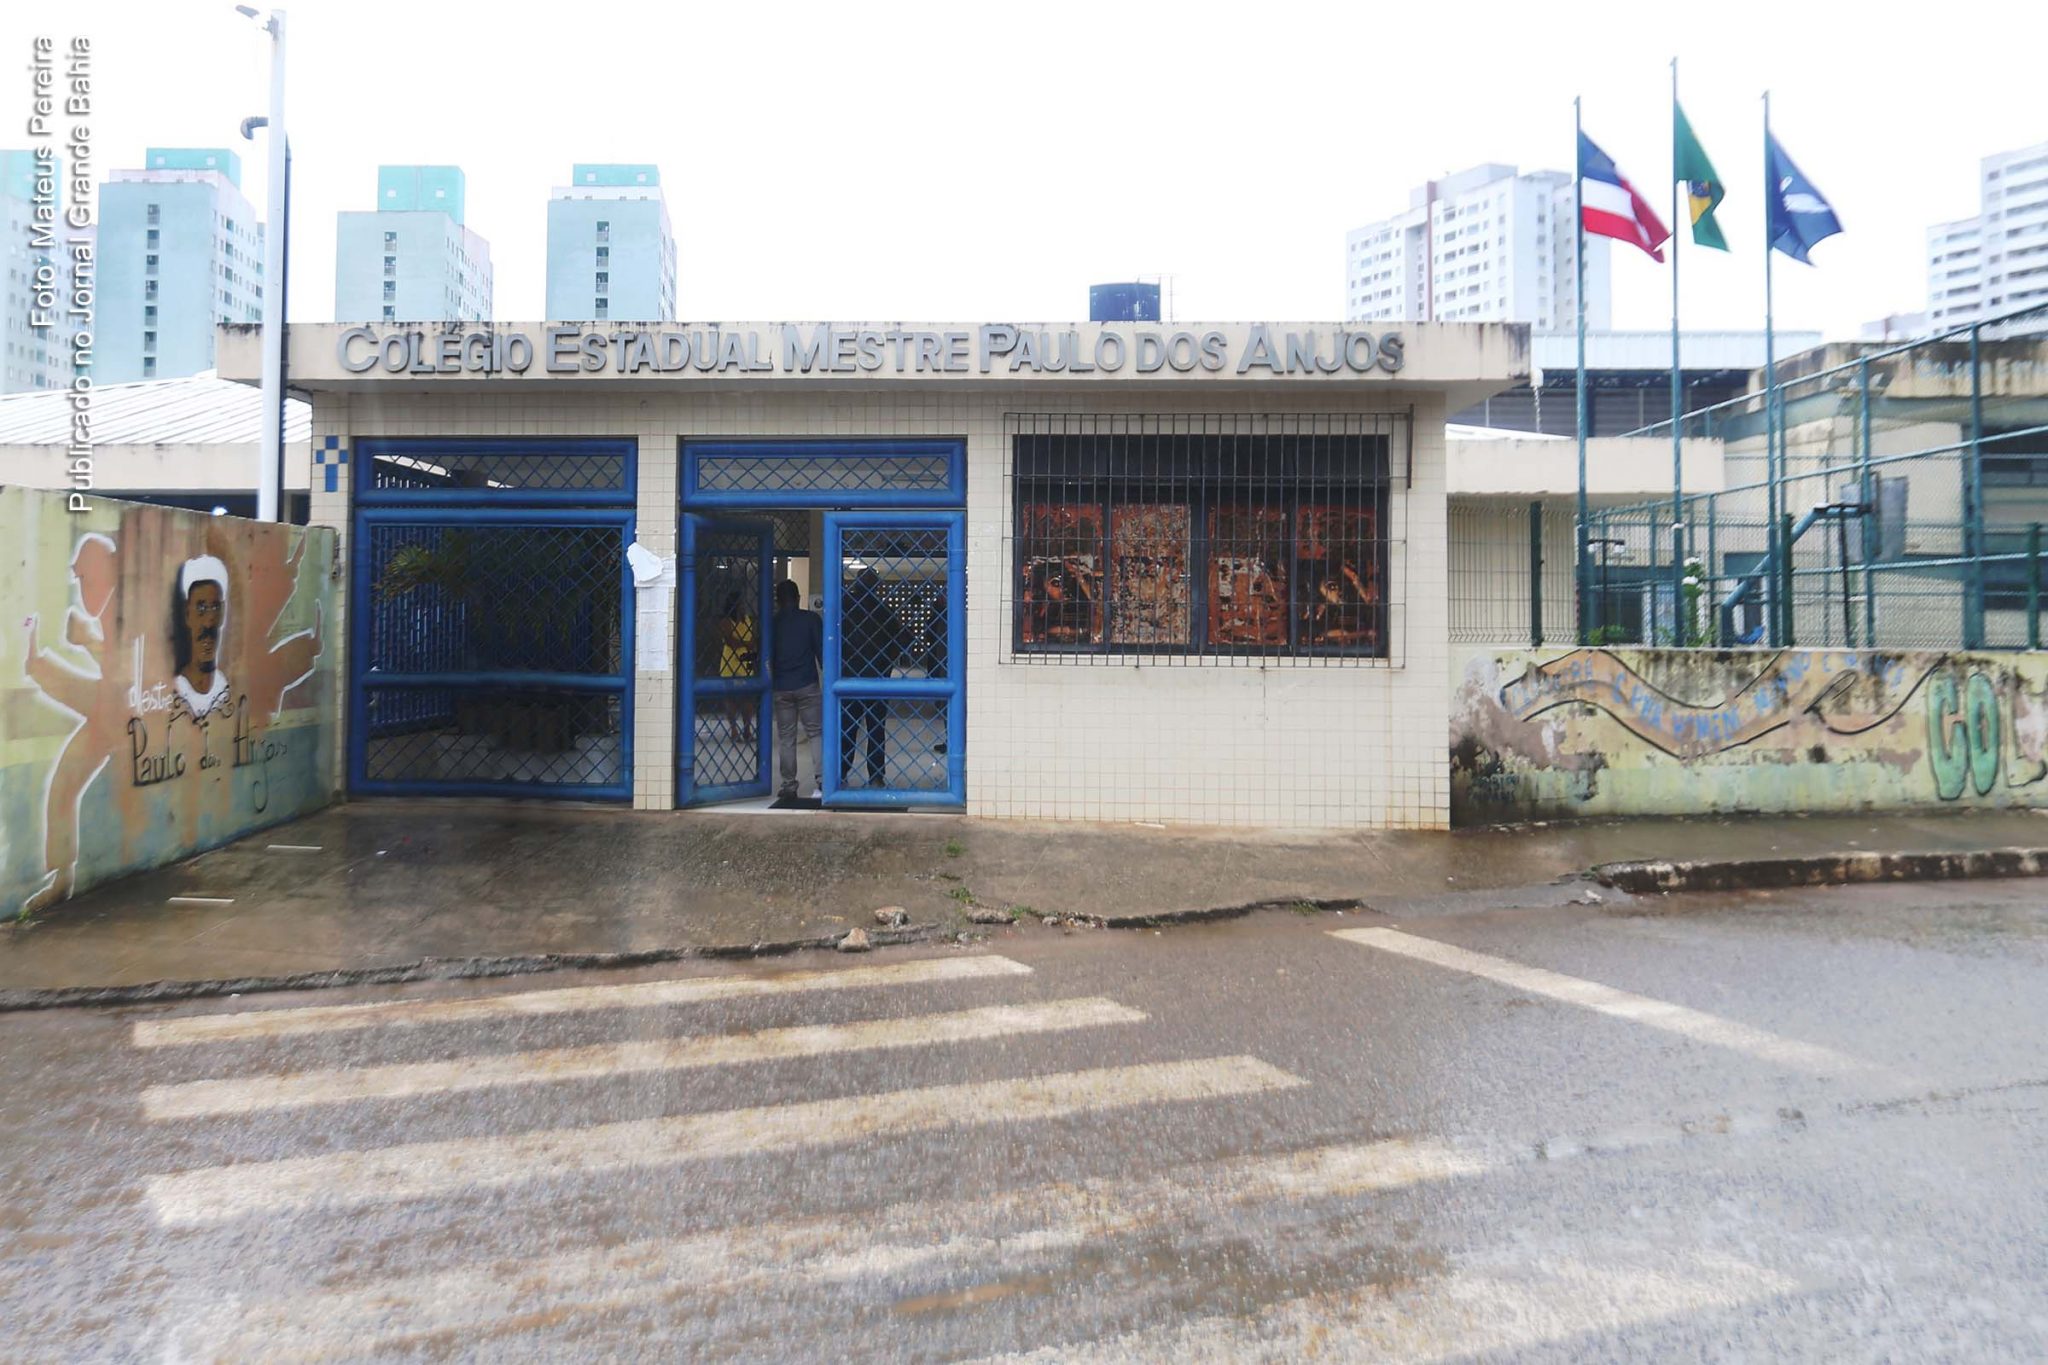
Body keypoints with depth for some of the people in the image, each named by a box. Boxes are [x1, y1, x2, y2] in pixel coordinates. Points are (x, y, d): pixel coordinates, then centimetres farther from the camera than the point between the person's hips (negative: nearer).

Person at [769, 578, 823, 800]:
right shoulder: (811, 619, 1)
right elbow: (821, 650, 0)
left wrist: (770, 682, 15)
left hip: (781, 688, 2)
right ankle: (822, 781, -11)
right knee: (816, 733, 1)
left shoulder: (773, 623, 6)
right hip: (807, 685, -2)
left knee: (785, 738, 7)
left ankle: (788, 785, 7)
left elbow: (767, 657, 6)